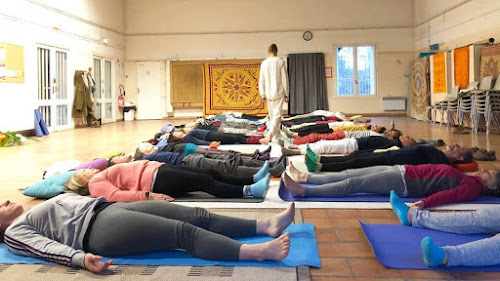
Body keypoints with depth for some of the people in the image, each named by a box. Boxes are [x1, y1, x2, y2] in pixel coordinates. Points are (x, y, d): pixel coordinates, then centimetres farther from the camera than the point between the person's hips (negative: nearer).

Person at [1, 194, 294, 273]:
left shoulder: (38, 211, 34)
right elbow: (46, 247, -9)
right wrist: (80, 258, -30)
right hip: (97, 228, -8)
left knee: (198, 216, -7)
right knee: (183, 231, -24)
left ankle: (267, 225, -11)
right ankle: (257, 252, -34)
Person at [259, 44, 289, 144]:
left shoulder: (264, 63, 1)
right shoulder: (280, 62, -5)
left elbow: (261, 80, 3)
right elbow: (284, 79, -4)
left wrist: (263, 95, 11)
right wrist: (286, 93, 4)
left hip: (269, 93, 3)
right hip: (279, 92, -3)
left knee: (272, 116, 14)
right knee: (277, 115, -7)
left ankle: (275, 138, 19)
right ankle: (269, 135, -26)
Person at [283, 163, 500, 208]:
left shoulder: (473, 187, -7)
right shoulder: (468, 178, 18)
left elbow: (449, 195, -24)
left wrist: (424, 203, -40)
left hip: (405, 182, -8)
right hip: (403, 170, 8)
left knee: (352, 184, -15)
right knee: (348, 174, 4)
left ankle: (301, 190, -15)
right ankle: (304, 177, 9)